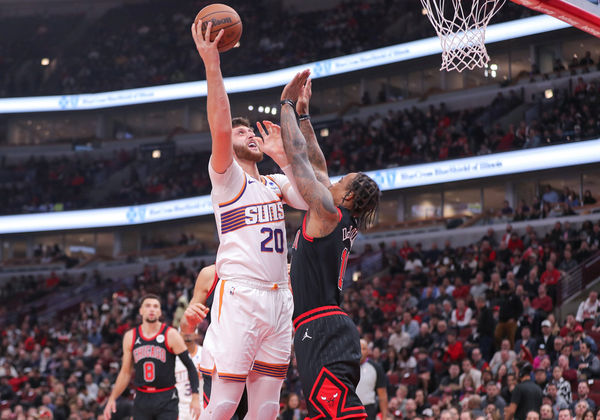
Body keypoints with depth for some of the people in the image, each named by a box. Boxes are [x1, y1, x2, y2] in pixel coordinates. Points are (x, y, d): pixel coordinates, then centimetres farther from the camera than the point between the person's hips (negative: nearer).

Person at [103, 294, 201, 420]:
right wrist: (112, 398, 9)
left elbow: (190, 366, -4)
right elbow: (126, 372, 14)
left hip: (166, 400, -3)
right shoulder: (130, 336, 6)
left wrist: (195, 397, -13)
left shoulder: (170, 335, -5)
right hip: (142, 399, 3)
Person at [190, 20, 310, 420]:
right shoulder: (226, 176, 3)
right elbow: (220, 128, -15)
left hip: (278, 300, 7)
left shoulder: (276, 183, 22)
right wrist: (212, 64, -19)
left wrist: (283, 157, 11)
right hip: (239, 296, -7)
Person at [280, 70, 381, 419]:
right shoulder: (343, 222, 18)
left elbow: (298, 155, -3)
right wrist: (303, 115, 29)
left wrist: (288, 104, 5)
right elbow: (317, 166, 27)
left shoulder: (328, 212, -5)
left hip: (323, 332, -10)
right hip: (325, 330, 10)